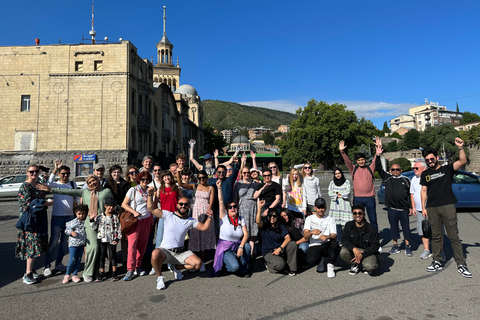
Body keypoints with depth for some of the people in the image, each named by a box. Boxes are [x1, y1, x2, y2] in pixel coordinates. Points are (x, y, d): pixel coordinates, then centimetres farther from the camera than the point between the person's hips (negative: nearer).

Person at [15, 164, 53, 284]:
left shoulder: (39, 185, 13)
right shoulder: (25, 186, -9)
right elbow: (28, 204, -16)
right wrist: (47, 203, -12)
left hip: (40, 218, 7)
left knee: (36, 245, 9)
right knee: (32, 244, -10)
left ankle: (30, 270, 19)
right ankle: (28, 274, -5)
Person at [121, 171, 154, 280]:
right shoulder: (133, 190, 0)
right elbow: (124, 204, -3)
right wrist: (134, 212, -14)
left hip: (146, 220, 4)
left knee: (142, 245, 6)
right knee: (132, 244, -12)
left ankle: (138, 266, 21)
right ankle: (130, 270, -6)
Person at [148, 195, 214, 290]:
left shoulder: (190, 221, 7)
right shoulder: (168, 215, -2)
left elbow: (204, 227, 3)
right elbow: (151, 208, -6)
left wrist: (210, 217, -13)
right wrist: (150, 195, -19)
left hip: (181, 252, 3)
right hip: (165, 250, -3)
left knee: (198, 263, -16)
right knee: (155, 254, -38)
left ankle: (176, 268, 13)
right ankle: (159, 277, -8)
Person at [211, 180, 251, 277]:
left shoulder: (241, 219, 2)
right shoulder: (224, 218, -6)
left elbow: (246, 234, -7)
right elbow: (221, 202, -19)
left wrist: (241, 247, -23)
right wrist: (219, 188, -28)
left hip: (237, 245, 4)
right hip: (225, 248, -4)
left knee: (247, 246, -28)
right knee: (235, 267, -28)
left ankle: (243, 269, -5)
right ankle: (228, 262, 9)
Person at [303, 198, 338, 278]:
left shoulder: (330, 220, 10)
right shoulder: (310, 218, 8)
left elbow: (334, 236, -6)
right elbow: (305, 235, -6)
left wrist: (327, 237, -30)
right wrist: (312, 232, -30)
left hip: (327, 246, 1)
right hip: (314, 246, 0)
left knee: (334, 243, -35)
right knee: (311, 262, -31)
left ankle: (330, 266, -13)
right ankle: (319, 262, 8)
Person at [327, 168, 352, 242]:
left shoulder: (347, 182, 8)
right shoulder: (332, 183, 14)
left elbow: (347, 192, -6)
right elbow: (330, 194, 2)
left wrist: (337, 193, 1)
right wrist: (339, 196, -6)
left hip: (345, 205, -2)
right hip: (335, 205, 2)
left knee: (347, 223, -11)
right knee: (337, 223, -3)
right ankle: (339, 240, 4)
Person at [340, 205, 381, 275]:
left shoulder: (371, 229, -10)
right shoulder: (348, 225, -3)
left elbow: (375, 246, -10)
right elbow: (344, 240, -9)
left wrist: (362, 255, -24)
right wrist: (354, 249, -30)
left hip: (368, 252, -2)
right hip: (353, 250, 3)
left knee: (368, 266, -32)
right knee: (343, 252, -29)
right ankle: (355, 265, 3)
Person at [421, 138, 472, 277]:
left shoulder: (447, 169, 5)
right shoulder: (425, 174, 13)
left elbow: (463, 161, -11)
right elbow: (424, 191, 13)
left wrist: (460, 148, -26)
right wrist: (423, 207, 7)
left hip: (448, 206, -3)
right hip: (432, 209, 3)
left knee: (454, 237, -1)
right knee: (436, 236, 8)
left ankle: (461, 264, 6)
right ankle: (437, 262, 16)